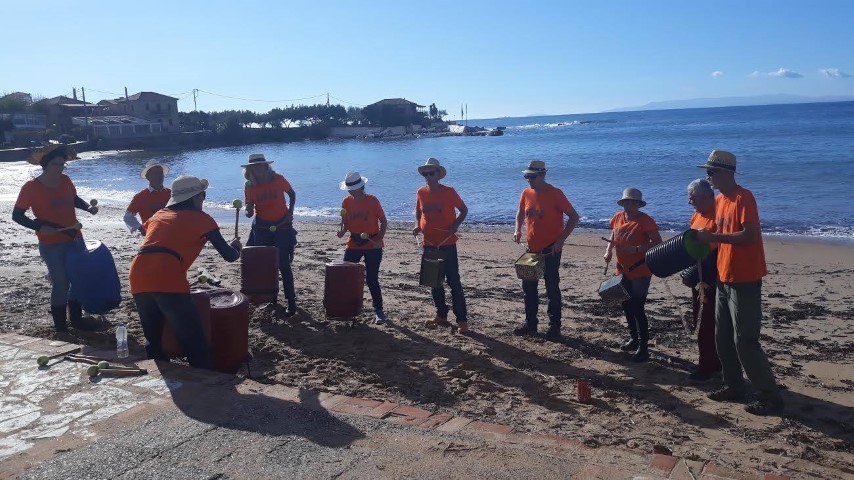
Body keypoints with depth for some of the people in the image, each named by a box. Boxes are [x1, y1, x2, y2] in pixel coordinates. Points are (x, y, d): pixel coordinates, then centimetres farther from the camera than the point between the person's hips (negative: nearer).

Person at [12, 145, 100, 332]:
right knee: (61, 283, 0)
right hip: (52, 245, -6)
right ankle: (61, 326, 17)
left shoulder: (65, 180, 2)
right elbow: (17, 215, -9)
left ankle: (76, 318, 32)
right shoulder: (31, 188, -13)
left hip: (75, 240, 6)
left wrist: (88, 207, 0)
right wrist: (39, 227, -23)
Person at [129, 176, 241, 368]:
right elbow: (229, 256, 15)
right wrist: (236, 247, 38)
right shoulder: (201, 218, 13)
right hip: (168, 282, -6)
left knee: (153, 340, 23)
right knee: (195, 345, 1)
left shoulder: (158, 215, 27)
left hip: (138, 280, 6)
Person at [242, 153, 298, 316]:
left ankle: (291, 302, 0)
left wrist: (290, 213, -4)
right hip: (262, 228, 3)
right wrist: (248, 211, -25)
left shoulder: (278, 179, -9)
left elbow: (292, 194, 7)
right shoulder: (250, 186, -3)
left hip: (282, 225, -3)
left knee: (283, 264, -5)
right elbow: (249, 211, -1)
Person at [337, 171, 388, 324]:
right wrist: (342, 230, -12)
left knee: (372, 279, -3)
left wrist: (379, 239, -16)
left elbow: (383, 221, -4)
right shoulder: (346, 202, 3)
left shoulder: (372, 200, -9)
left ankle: (378, 311, 9)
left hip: (372, 246, -4)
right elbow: (345, 222, 11)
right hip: (354, 244, 4)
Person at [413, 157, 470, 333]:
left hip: (447, 244, -5)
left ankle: (462, 320, -2)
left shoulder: (449, 192, -8)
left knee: (454, 282, -5)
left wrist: (455, 226, -14)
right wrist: (417, 226, 0)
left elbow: (464, 210, 1)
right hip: (429, 244, 5)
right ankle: (441, 315, 27)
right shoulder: (421, 192, 4)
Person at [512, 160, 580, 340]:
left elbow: (574, 217, -13)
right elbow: (521, 212, 22)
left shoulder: (555, 193, -14)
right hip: (532, 249, 6)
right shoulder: (526, 193, 3)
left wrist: (561, 239, -20)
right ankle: (530, 324, 24)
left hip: (551, 251, -6)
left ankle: (555, 327, 14)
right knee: (528, 288, 11)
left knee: (552, 289, 2)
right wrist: (518, 229, 3)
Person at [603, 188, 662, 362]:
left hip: (640, 271, -7)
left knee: (637, 309, -9)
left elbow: (658, 243, -17)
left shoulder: (645, 220, -15)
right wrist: (608, 250, 1)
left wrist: (637, 249, -29)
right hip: (623, 270, 7)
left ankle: (643, 348, -1)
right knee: (627, 306, 17)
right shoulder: (618, 218, 4)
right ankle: (634, 339, 34)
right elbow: (613, 237, 20)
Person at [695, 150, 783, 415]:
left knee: (744, 340, -7)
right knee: (723, 338, 14)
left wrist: (713, 236, -22)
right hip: (724, 279, 9)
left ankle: (770, 396, 4)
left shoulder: (743, 197, -15)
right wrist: (705, 239, 4)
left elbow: (750, 235, -24)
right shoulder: (719, 201, 12)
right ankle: (734, 386, 25)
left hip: (745, 281, -9)